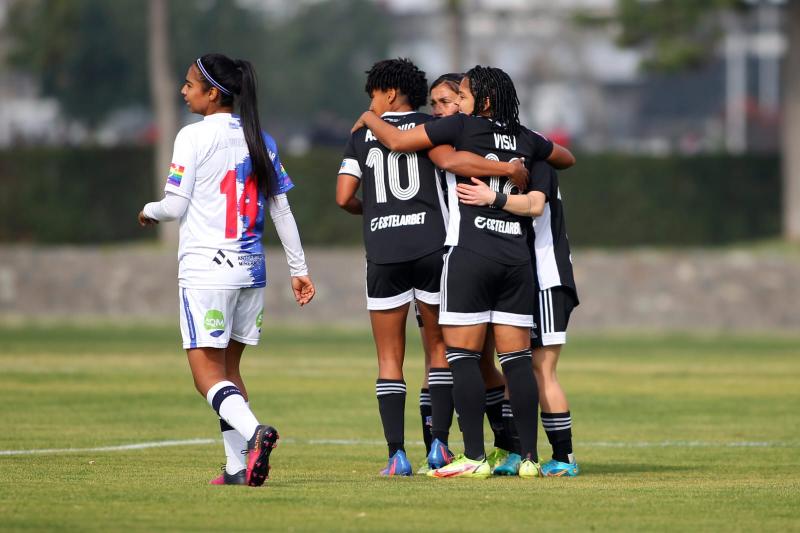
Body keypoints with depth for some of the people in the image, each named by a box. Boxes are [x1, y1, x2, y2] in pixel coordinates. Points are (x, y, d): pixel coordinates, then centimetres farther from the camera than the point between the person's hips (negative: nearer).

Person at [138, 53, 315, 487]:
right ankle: (238, 466, 8)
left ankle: (253, 430, -31)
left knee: (207, 372, -6)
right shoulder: (260, 140, 9)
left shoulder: (194, 137, -8)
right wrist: (298, 268, 16)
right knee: (229, 368, 15)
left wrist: (150, 211, 12)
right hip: (250, 271, 6)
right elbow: (282, 211, 11)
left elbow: (176, 206, -9)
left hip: (205, 268, -6)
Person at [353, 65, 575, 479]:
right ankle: (528, 457, 2)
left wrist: (368, 118, 18)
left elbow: (397, 140, -2)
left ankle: (474, 457, -8)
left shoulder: (462, 127, -3)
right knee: (516, 359, 4)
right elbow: (567, 159, 33)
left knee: (462, 356, -3)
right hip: (516, 255, 5)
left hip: (469, 254, -5)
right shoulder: (525, 139, 13)